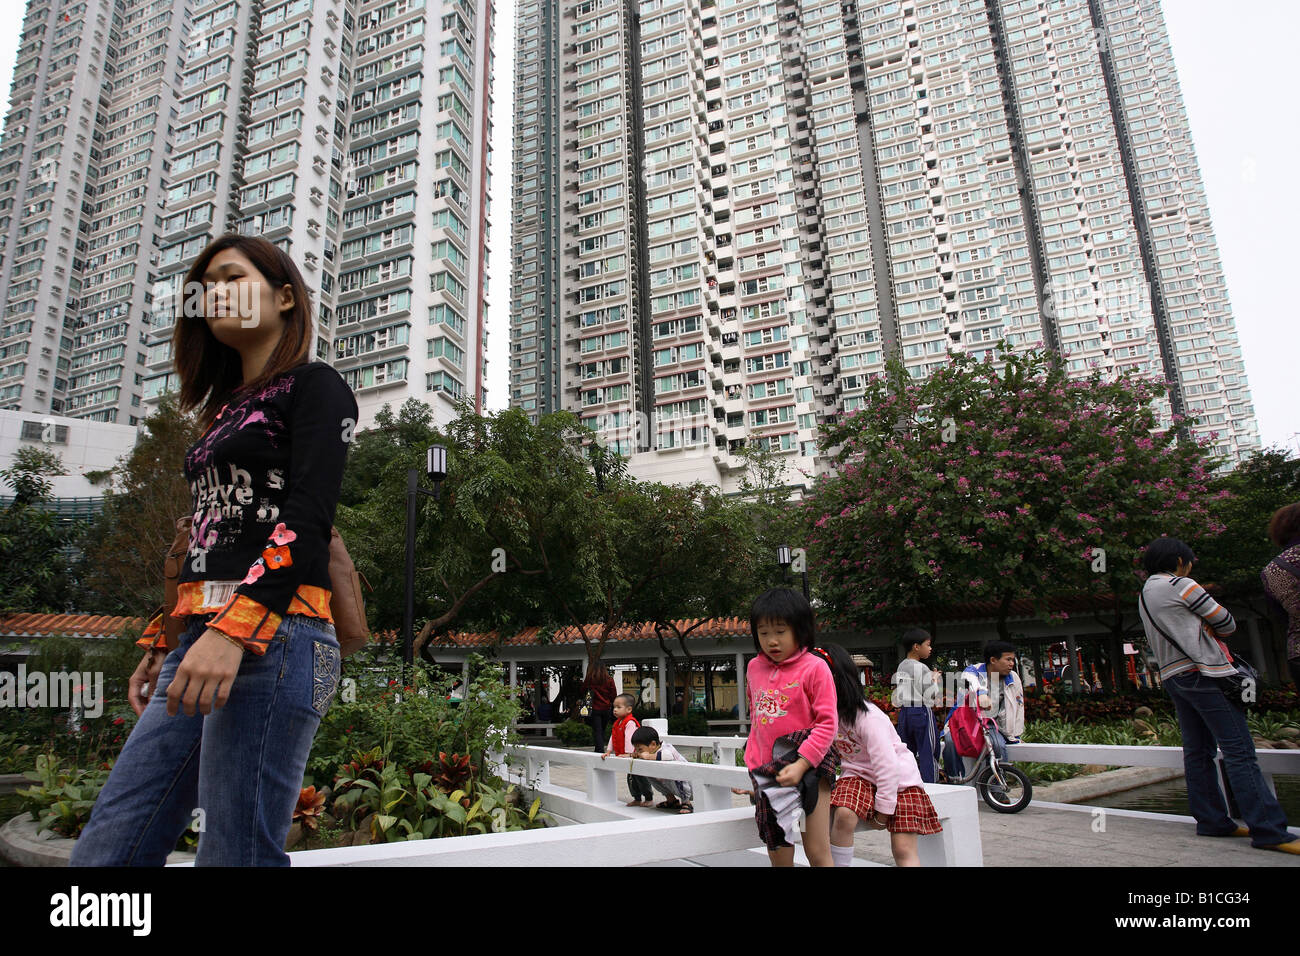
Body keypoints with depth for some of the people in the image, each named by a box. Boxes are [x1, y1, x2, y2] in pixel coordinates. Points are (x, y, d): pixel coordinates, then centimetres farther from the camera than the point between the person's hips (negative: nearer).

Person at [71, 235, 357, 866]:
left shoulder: (314, 386, 1)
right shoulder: (229, 410, 27)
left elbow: (308, 518, -13)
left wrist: (236, 627, -23)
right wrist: (161, 642, 25)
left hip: (273, 632, -8)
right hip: (202, 636, 9)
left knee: (235, 854, -7)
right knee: (103, 851, 6)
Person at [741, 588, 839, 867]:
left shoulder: (814, 667, -7)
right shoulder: (754, 668, 9)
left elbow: (827, 724, -11)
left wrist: (801, 765, -19)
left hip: (808, 767, -5)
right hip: (766, 770, 5)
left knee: (817, 853, -3)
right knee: (778, 858, 10)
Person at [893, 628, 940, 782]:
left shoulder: (901, 667, 10)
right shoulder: (921, 668, -14)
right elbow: (932, 695, -12)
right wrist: (934, 678, 0)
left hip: (904, 712, 8)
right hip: (922, 713, -8)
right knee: (927, 753, 0)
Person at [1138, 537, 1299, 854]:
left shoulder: (1144, 595, 18)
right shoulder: (1181, 585, -8)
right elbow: (1225, 622, -1)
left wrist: (1199, 632, 15)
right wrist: (1216, 631, 19)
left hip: (1172, 676, 9)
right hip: (1204, 673, -9)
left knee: (1197, 751, 9)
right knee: (1239, 750, -9)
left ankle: (1212, 821, 12)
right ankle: (1268, 830, -10)